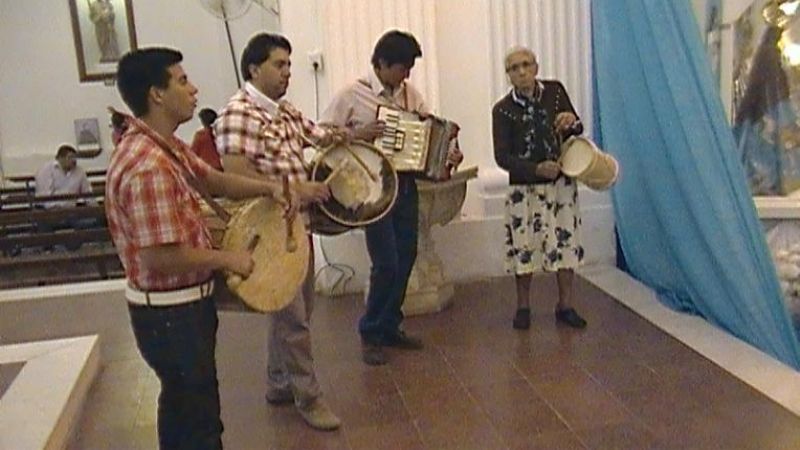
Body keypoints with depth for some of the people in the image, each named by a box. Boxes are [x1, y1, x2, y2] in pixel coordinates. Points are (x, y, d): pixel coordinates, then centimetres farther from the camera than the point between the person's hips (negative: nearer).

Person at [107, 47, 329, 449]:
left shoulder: (166, 146, 4)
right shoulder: (148, 167, -28)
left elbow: (213, 180, 15)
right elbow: (160, 257, -31)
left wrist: (272, 188, 0)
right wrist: (227, 258, -18)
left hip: (178, 304, 10)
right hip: (171, 312, -10)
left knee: (182, 403, 25)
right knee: (199, 416, 6)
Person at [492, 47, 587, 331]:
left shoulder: (555, 91, 0)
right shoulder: (503, 110, -7)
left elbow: (577, 130, 9)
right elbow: (502, 157, -10)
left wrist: (571, 123, -15)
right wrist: (536, 169, -23)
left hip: (561, 183, 2)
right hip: (524, 187, -2)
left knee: (565, 242, 5)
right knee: (523, 245, 3)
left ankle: (565, 305, 19)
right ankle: (523, 306, 20)